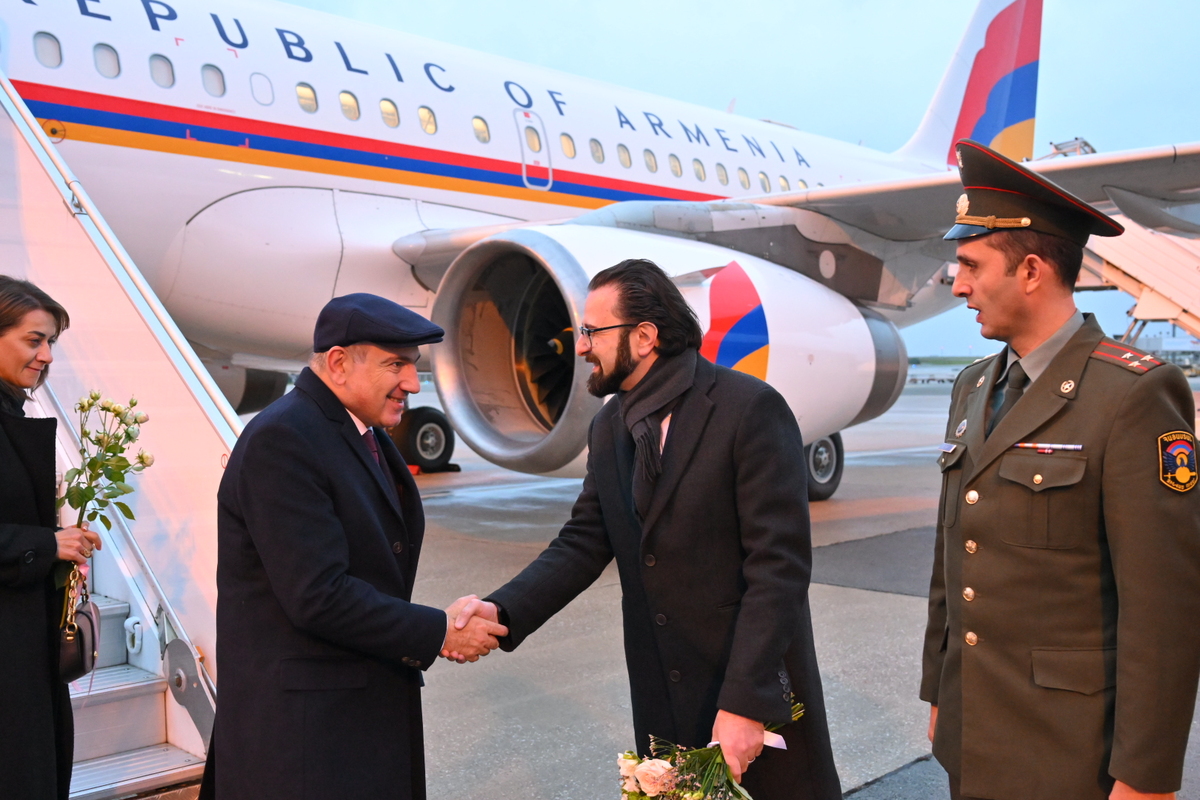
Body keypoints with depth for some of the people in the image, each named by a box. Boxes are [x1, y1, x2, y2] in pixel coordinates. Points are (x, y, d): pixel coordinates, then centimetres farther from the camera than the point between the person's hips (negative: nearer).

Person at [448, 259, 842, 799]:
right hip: (662, 696, 6)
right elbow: (583, 543, 3)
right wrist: (503, 610, -13)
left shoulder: (751, 409, -16)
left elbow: (779, 563, -19)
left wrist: (745, 702, -22)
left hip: (758, 685, -5)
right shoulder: (608, 429, 6)